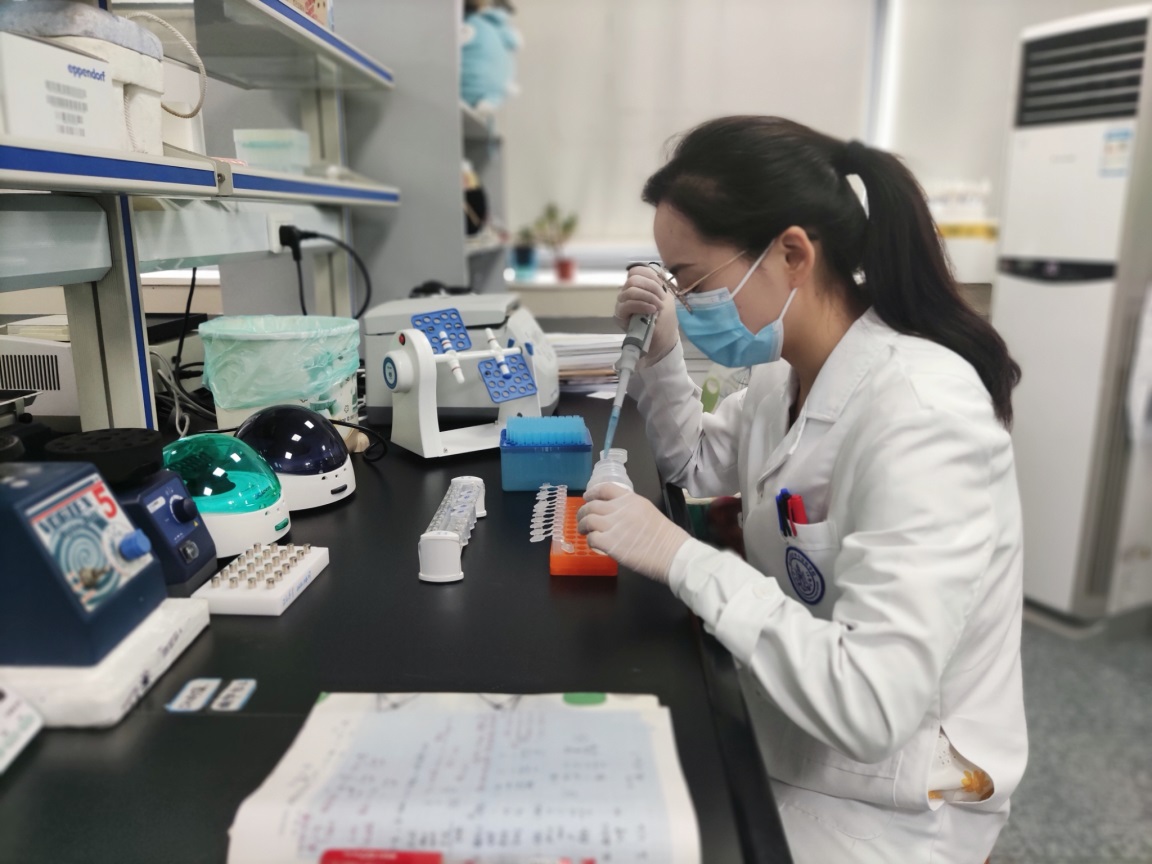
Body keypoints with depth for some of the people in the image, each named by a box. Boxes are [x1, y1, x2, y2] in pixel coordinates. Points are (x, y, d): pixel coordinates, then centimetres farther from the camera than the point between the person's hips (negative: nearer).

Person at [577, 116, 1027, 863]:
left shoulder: (920, 414, -30)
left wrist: (680, 557, -29)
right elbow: (698, 465, 15)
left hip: (879, 798, -7)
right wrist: (660, 352, -1)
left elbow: (870, 706, -33)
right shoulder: (789, 372, -3)